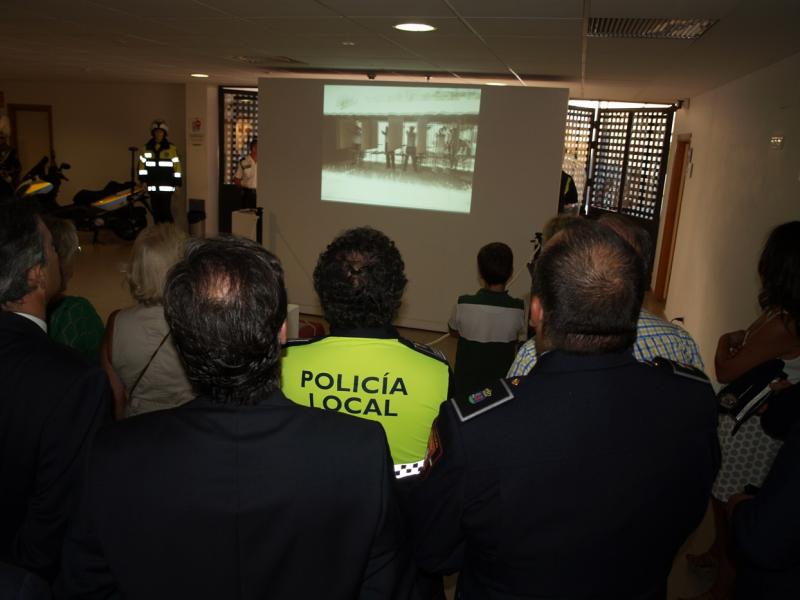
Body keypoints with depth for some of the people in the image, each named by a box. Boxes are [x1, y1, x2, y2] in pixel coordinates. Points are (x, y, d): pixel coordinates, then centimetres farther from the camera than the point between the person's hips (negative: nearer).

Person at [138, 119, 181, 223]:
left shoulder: (171, 148, 1)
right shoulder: (146, 148, 10)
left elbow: (177, 166, 0)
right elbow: (142, 164, 11)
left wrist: (177, 183, -4)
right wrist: (143, 180, 4)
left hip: (167, 186, -3)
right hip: (152, 186, 3)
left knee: (166, 209, -9)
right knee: (156, 210, 6)